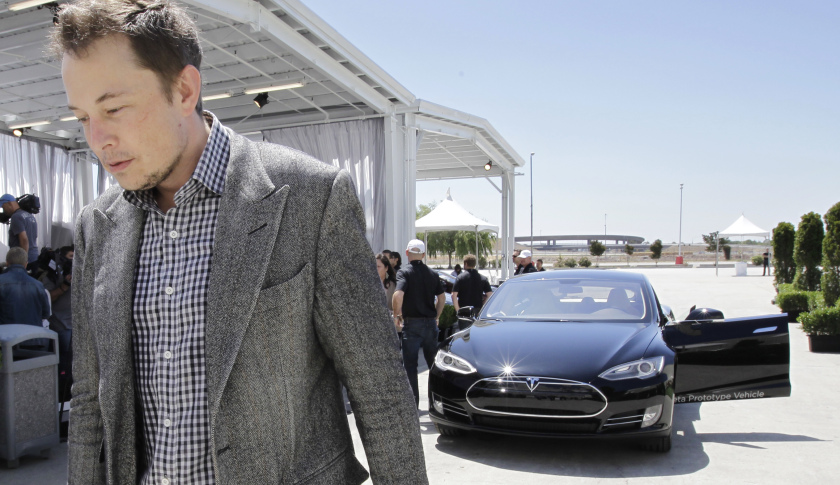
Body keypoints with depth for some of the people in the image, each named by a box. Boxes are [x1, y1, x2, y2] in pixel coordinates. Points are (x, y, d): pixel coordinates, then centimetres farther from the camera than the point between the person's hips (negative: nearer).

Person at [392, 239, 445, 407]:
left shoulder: (405, 272, -8)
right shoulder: (432, 273, 9)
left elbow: (398, 294, -23)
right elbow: (441, 298, 14)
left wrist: (396, 315, -11)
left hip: (412, 323, -5)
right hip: (430, 324, 5)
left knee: (410, 365, 2)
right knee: (433, 362, 16)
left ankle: (413, 403, 2)